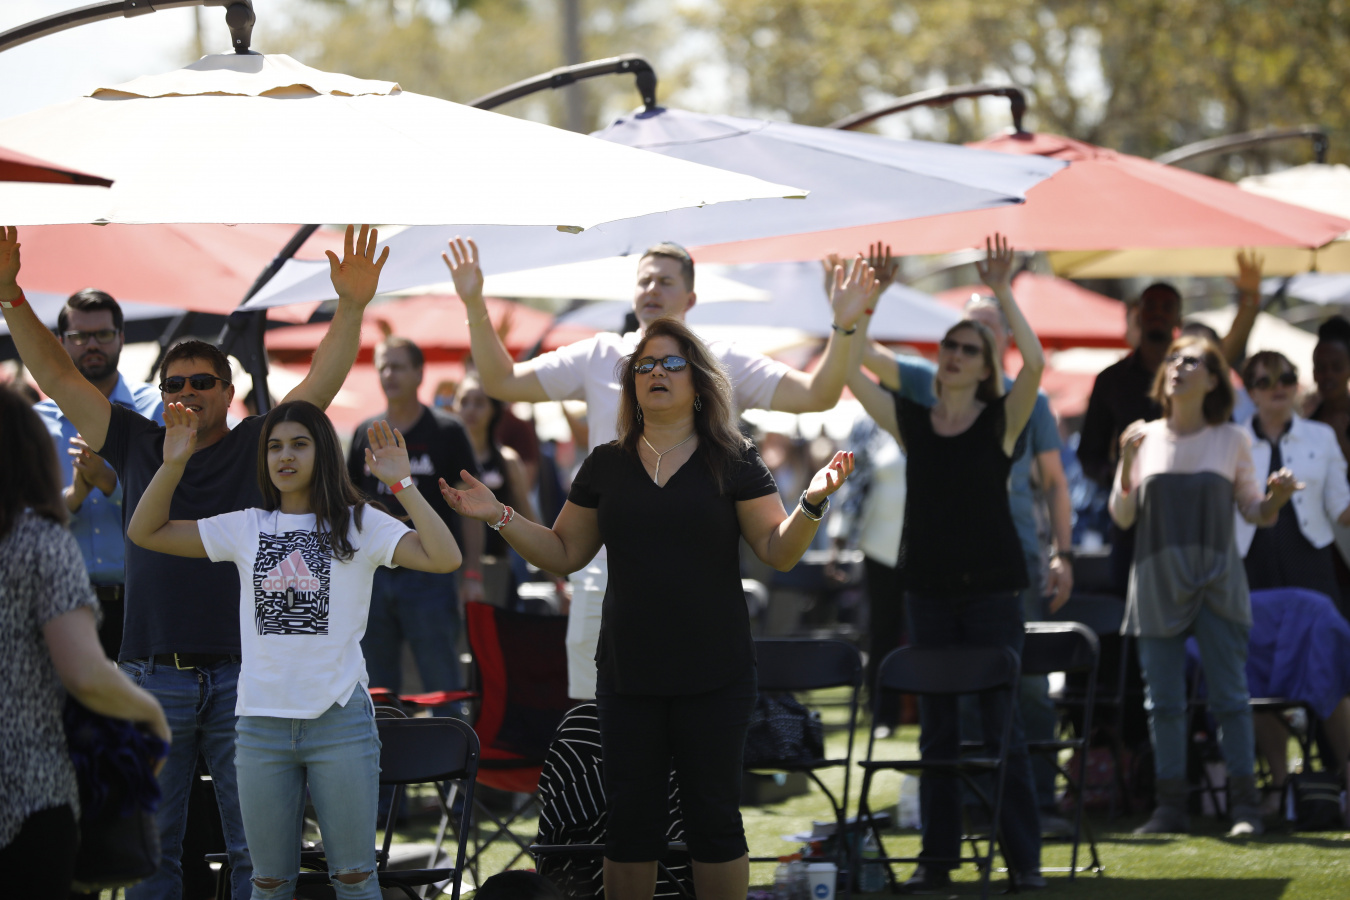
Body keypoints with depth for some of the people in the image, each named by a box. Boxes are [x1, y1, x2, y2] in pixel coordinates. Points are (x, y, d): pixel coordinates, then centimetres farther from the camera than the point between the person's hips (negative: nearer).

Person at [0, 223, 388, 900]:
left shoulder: (259, 445, 6)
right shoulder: (136, 446, 10)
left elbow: (322, 382, -5)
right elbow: (57, 376, 7)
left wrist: (351, 309, -21)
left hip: (243, 674, -2)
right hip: (151, 678, 2)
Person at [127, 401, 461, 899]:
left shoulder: (360, 525, 1)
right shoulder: (246, 528, 8)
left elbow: (445, 557, -13)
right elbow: (145, 532, 9)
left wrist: (401, 483, -16)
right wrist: (173, 464, -3)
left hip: (340, 718, -3)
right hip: (262, 722, 3)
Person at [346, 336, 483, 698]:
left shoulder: (447, 432, 0)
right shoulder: (365, 433, 11)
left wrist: (472, 573, -8)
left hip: (429, 573, -4)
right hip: (374, 571, 4)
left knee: (443, 688, -5)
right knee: (376, 690, 7)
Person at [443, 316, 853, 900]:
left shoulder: (732, 461, -1)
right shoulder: (606, 465, 7)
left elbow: (779, 551, -4)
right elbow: (564, 553, 12)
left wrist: (813, 503, -21)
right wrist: (499, 517, 0)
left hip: (714, 676, -3)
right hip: (628, 672, 3)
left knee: (713, 815, 4)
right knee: (630, 818, 7)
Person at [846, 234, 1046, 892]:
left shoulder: (1001, 420, 0)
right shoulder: (911, 421, 8)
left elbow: (1034, 363, -16)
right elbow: (849, 370, 1)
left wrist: (1001, 293, -18)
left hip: (992, 589, -3)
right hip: (929, 590, 3)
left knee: (1000, 724, -2)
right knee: (936, 728, 8)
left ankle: (1023, 857, 3)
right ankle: (937, 857, 13)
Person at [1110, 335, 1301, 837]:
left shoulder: (1231, 440, 4)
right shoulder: (1144, 438, 5)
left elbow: (1255, 511, 9)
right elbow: (1122, 517, 5)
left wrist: (1278, 496, -12)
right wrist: (1126, 463, -10)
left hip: (1217, 583, -1)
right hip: (1157, 583, 2)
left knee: (1230, 695, -4)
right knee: (1163, 698, 2)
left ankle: (1245, 806, 0)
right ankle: (1170, 805, 9)